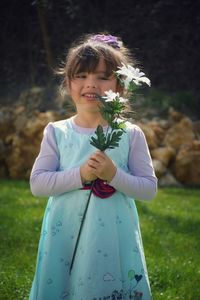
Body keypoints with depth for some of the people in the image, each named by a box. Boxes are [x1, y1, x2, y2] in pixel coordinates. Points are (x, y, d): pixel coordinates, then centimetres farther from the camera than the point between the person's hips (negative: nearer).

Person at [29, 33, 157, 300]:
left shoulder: (131, 134, -1)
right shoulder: (57, 132, 1)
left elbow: (149, 189, -2)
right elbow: (37, 183, -4)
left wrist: (114, 175, -19)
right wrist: (80, 175, -17)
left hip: (114, 240, -1)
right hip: (65, 238, 1)